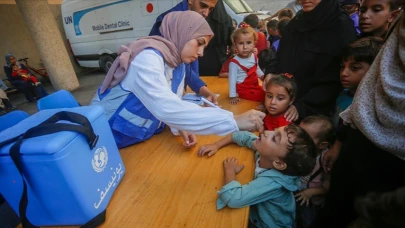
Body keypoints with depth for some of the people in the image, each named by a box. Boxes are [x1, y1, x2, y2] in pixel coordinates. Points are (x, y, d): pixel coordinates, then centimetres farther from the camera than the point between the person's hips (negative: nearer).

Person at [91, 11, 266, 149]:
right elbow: (165, 108, -44)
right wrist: (234, 120, -44)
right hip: (108, 140, -7)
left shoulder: (178, 64, -1)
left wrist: (181, 128, -17)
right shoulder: (147, 57, -28)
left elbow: (172, 103, 4)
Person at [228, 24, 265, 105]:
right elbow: (232, 80, -21)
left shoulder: (254, 57, -1)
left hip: (255, 86, 7)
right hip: (243, 89, -7)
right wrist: (233, 96, -21)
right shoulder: (234, 62, -22)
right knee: (265, 96, -16)